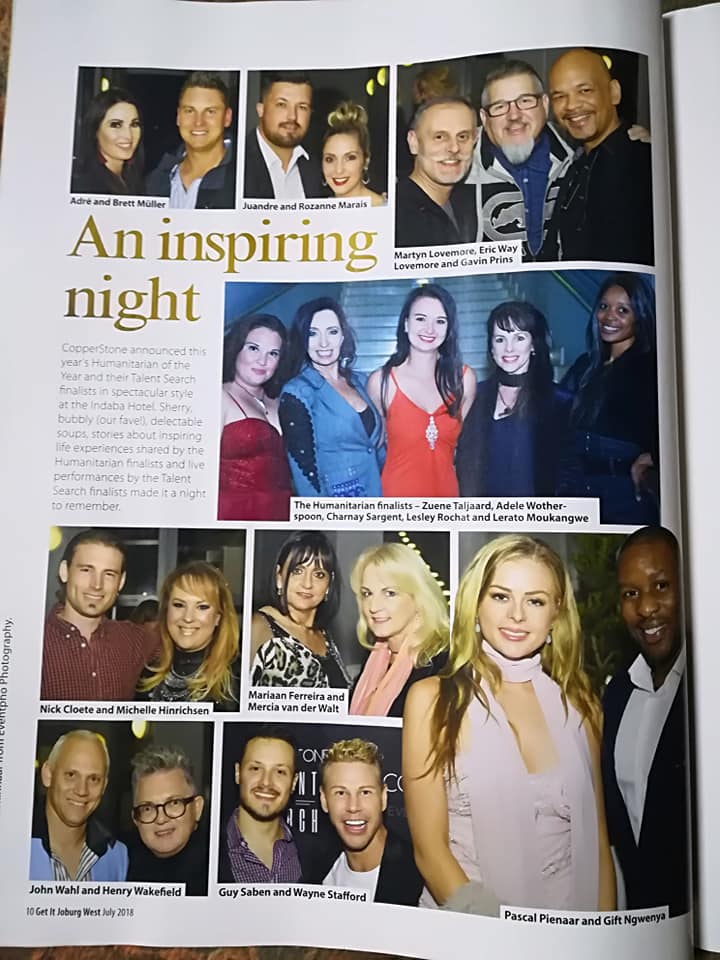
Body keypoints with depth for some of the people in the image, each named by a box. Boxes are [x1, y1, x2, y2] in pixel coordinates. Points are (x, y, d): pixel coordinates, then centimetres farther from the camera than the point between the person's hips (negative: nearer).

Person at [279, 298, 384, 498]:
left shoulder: (359, 382, 4)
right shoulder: (296, 393, -14)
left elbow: (376, 443, 10)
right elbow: (304, 468, -16)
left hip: (377, 490, 6)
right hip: (335, 500, -6)